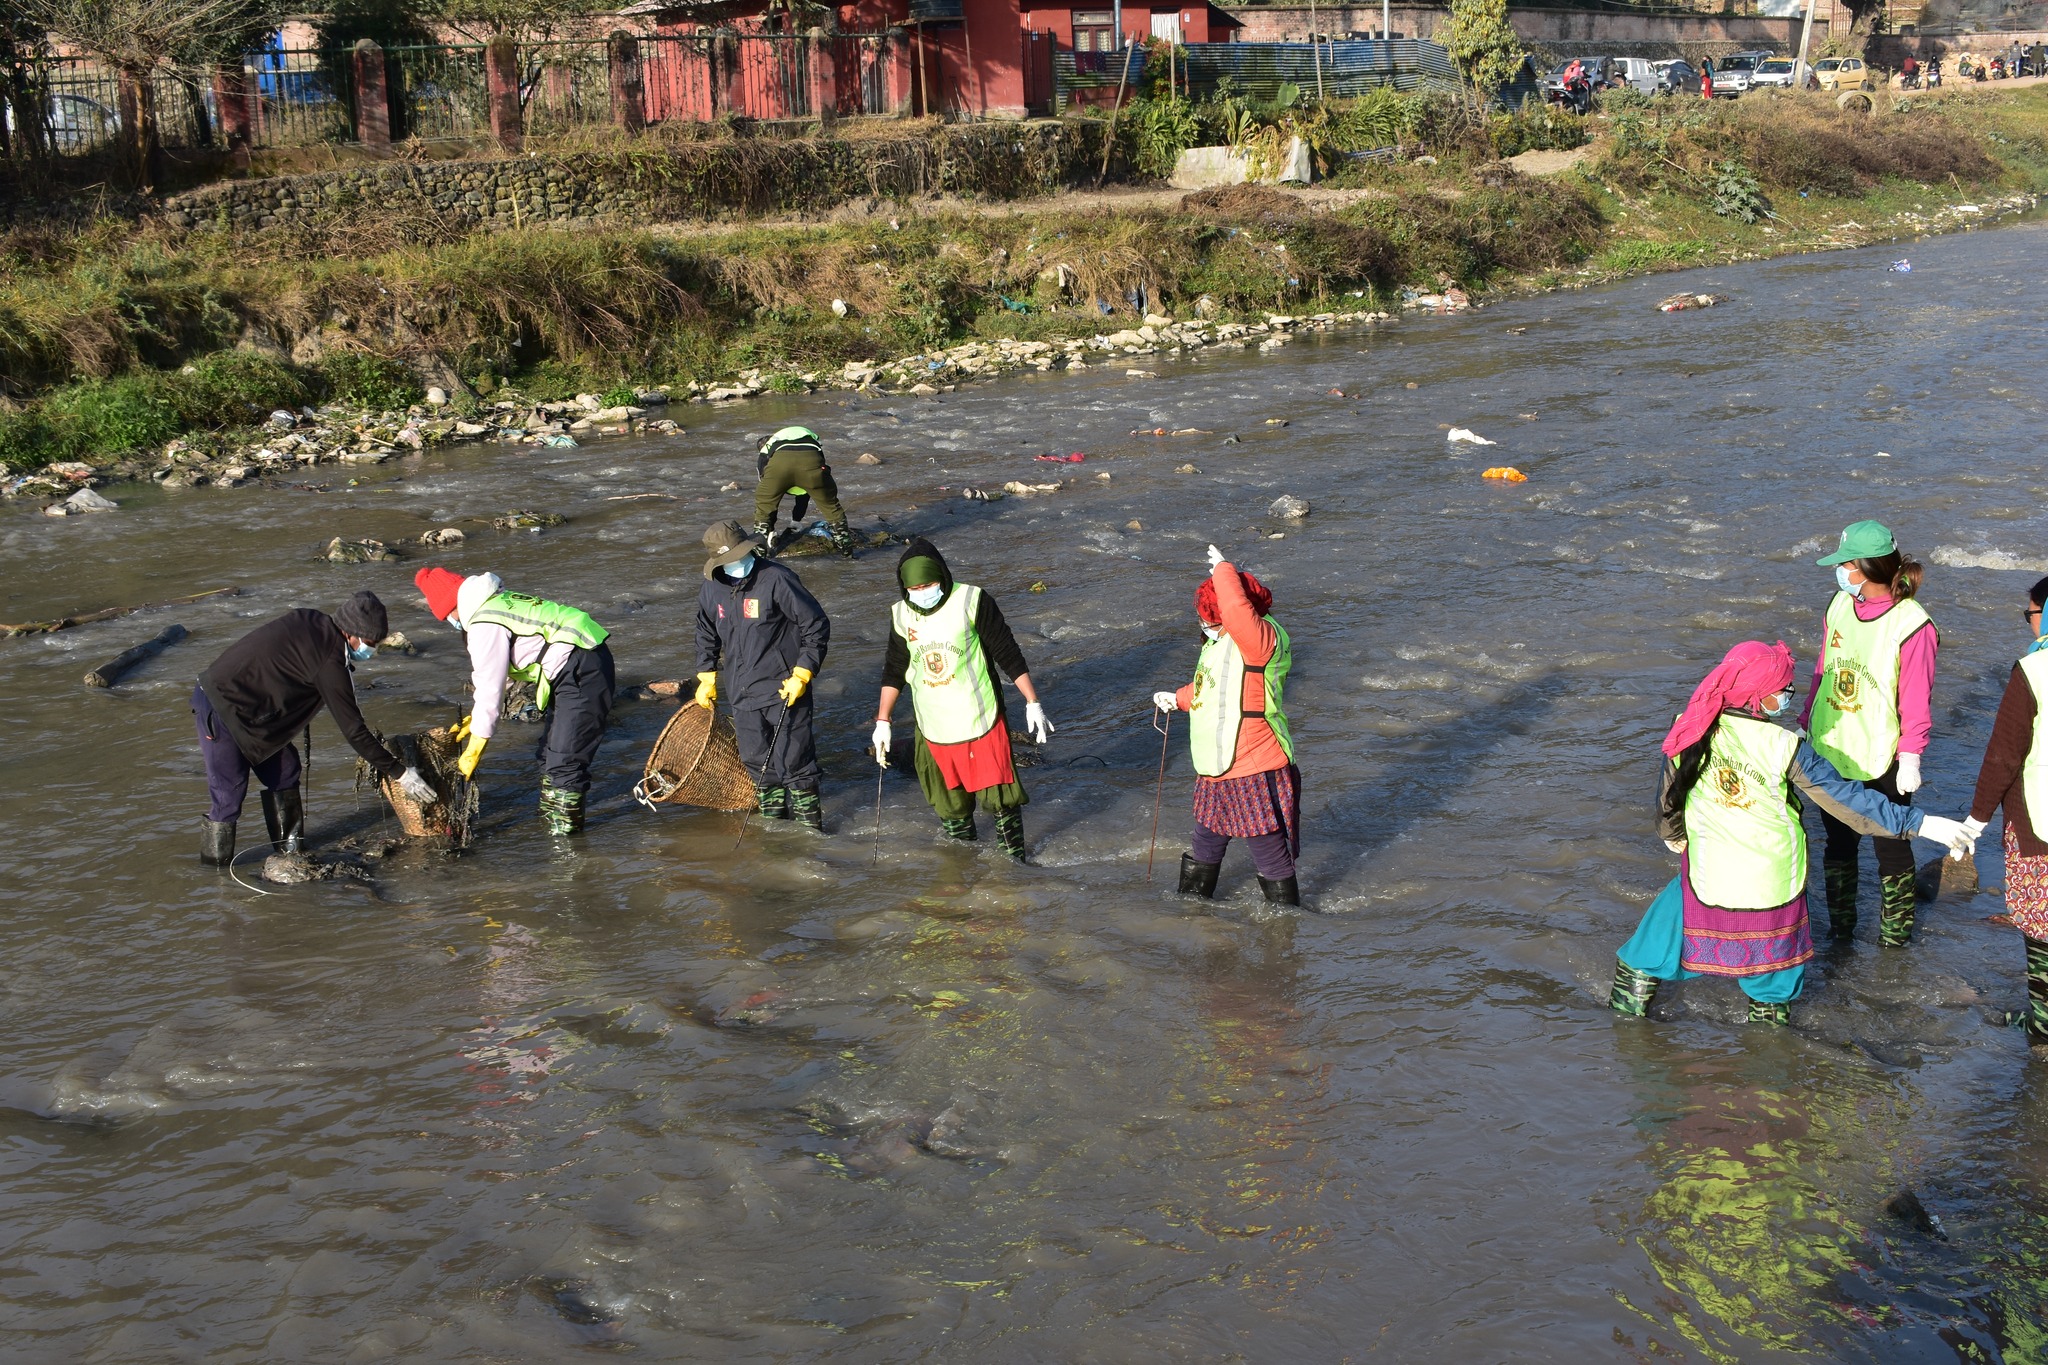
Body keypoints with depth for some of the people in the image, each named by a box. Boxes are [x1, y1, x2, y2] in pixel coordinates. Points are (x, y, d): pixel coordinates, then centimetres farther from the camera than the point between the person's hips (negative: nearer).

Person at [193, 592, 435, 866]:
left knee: (284, 771, 11)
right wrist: (398, 772, -12)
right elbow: (353, 730, -18)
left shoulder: (309, 620, 1)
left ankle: (289, 850, 18)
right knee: (229, 791, -8)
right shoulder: (329, 662, -22)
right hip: (220, 707, -10)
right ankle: (216, 870, 0)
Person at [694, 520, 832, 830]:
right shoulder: (711, 590, 2)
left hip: (785, 690, -6)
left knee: (793, 759, -4)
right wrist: (706, 679, 17)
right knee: (756, 759, 14)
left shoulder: (777, 580, -16)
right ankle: (773, 815, 30)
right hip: (742, 692, 6)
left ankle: (809, 820, 10)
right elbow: (706, 636, 21)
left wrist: (801, 676, -14)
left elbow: (817, 627, -12)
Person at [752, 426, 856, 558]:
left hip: (778, 463, -1)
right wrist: (794, 524, 55)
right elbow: (804, 494, 49)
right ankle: (846, 548, 26)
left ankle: (758, 551, 22)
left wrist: (771, 531, 46)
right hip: (811, 461, 1)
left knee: (762, 505, 23)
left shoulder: (765, 452, 41)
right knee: (831, 506, 22)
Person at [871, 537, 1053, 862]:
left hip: (981, 724, -4)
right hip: (933, 732, 4)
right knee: (950, 808, 11)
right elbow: (894, 670, 15)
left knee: (999, 797, -2)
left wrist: (1033, 703, -8)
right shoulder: (901, 615, 2)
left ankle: (1015, 857, 15)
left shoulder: (971, 601, -11)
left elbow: (1009, 655, -7)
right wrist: (882, 722, 14)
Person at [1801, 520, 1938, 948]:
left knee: (1890, 846, 10)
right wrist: (1807, 723, 13)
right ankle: (1839, 925, 33)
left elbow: (1917, 700, -13)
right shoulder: (1840, 605, -1)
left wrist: (1910, 758, -11)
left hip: (1882, 759, -5)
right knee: (1838, 841, 18)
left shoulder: (1911, 624, -18)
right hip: (1830, 751, 5)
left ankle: (1895, 929, 27)